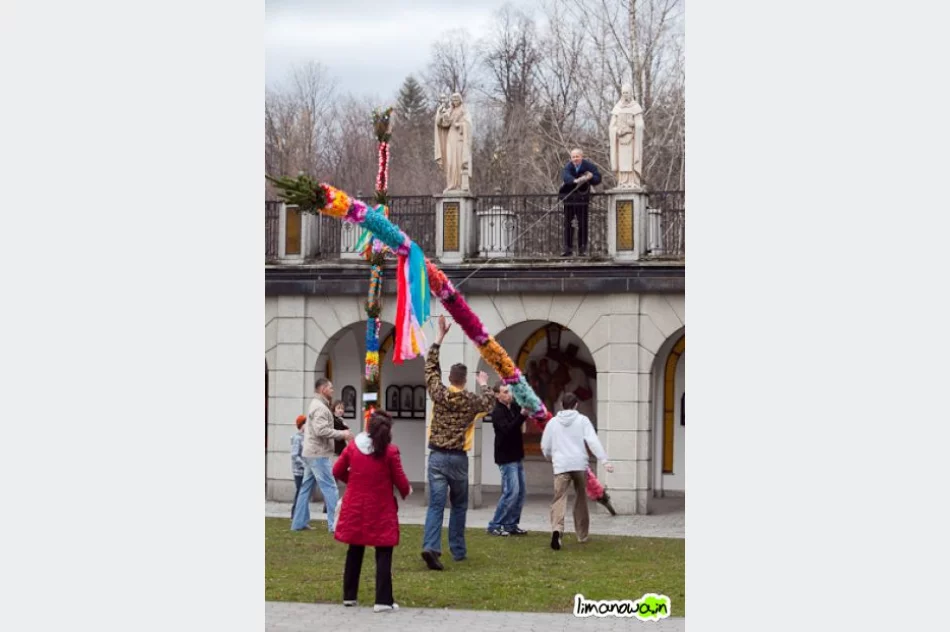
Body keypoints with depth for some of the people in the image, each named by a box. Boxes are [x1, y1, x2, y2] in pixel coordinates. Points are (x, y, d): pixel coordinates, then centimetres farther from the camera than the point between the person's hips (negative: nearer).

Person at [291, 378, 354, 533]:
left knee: (306, 488, 11)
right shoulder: (320, 407, -14)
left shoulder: (316, 405, 19)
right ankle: (335, 524, -8)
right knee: (330, 488, -7)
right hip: (318, 454, -10)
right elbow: (321, 430, -25)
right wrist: (342, 434, -18)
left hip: (310, 453, 10)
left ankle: (299, 523, 14)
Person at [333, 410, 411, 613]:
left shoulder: (353, 446, -1)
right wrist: (406, 491, 14)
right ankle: (383, 601, -5)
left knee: (354, 551, 16)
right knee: (383, 554, 0)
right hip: (381, 509, -4)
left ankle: (349, 596, 23)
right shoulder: (390, 451, -12)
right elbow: (400, 480, -7)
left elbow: (337, 471, 7)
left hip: (355, 507, 4)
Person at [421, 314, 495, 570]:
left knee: (436, 504, -5)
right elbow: (489, 402, 21)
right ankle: (457, 550, 18)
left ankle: (431, 546, -23)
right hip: (458, 458, -1)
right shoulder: (471, 400, -2)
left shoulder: (438, 394, -1)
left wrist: (440, 337, 14)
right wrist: (483, 384, 39)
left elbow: (431, 366, 12)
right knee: (459, 505, 14)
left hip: (437, 456, 1)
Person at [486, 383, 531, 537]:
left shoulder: (514, 407, 9)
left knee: (520, 492, 8)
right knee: (511, 492, -12)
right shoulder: (497, 412, -15)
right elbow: (507, 430, -28)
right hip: (506, 458, -8)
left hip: (517, 457, 8)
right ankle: (494, 526, -6)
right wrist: (522, 415, -35)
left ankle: (511, 525, 15)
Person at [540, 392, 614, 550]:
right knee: (581, 499, 17)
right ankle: (582, 534, 27)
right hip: (580, 464, 0)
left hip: (561, 466, 0)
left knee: (559, 499, -8)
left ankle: (557, 530, -33)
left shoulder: (553, 422, 9)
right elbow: (593, 441, -9)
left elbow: (545, 447, 14)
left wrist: (551, 457, 36)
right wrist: (604, 460, -13)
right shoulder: (582, 420, 4)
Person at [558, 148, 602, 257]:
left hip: (582, 199, -1)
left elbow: (598, 179, -8)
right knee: (567, 224, 2)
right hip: (569, 198, 1)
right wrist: (576, 180, -48)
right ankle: (568, 248, 7)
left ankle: (582, 248, 6)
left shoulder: (588, 166, -5)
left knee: (582, 224, 0)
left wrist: (591, 177, -31)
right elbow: (565, 176, -28)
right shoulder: (568, 167, -6)